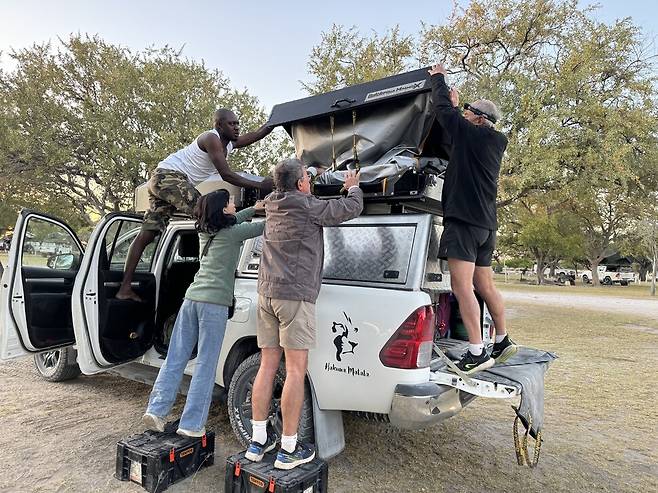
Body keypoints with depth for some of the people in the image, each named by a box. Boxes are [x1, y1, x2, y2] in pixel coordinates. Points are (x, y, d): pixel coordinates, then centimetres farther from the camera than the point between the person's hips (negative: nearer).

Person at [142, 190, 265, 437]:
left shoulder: (205, 231, 16)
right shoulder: (232, 233, -3)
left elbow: (231, 221, 35)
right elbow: (264, 227, 7)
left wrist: (254, 208, 38)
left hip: (191, 298, 7)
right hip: (214, 304, -7)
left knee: (175, 358, 11)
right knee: (205, 365, 0)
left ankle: (156, 410, 11)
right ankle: (191, 424, 4)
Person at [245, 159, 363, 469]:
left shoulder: (273, 206, 14)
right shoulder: (305, 206, -7)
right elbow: (352, 208, 1)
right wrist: (353, 187, 21)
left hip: (266, 293, 8)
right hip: (295, 295, -8)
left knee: (267, 366, 10)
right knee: (296, 370, -2)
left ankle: (258, 441, 17)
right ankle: (288, 449, 4)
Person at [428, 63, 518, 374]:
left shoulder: (470, 134, -6)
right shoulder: (496, 142, 17)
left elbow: (442, 110, 1)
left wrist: (438, 77, 17)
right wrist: (457, 106, 39)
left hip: (464, 220, -9)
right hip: (485, 223, 9)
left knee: (461, 287, -11)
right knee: (485, 286, 16)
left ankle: (476, 353, -12)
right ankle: (503, 341, 25)